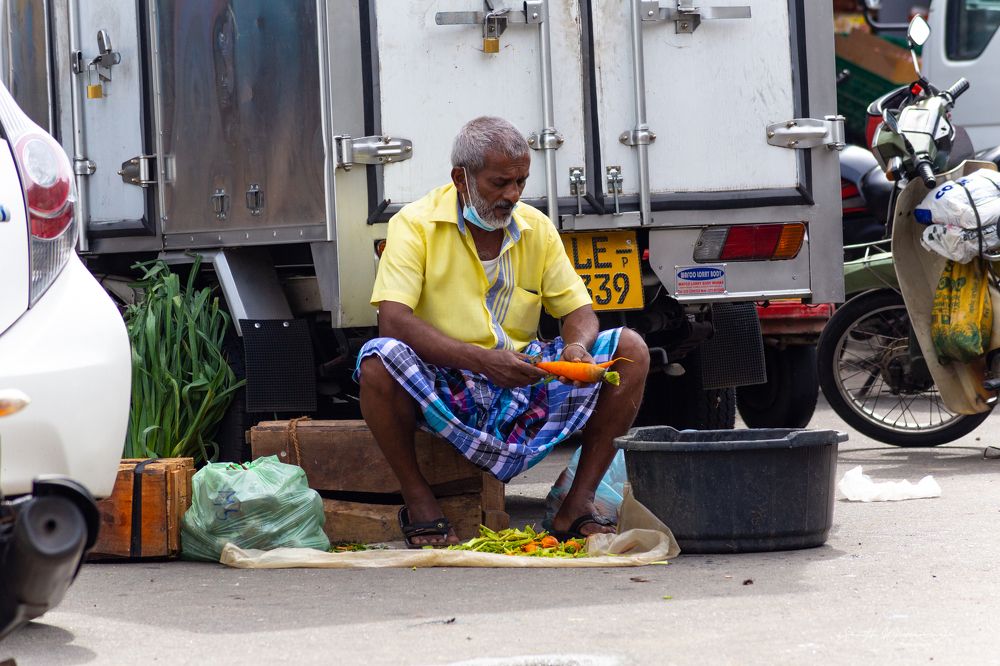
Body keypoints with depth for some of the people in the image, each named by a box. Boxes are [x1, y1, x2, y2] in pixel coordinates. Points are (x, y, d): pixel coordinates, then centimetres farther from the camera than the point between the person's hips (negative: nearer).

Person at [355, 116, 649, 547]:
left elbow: (579, 310, 10)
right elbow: (393, 320, -19)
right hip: (442, 386, -4)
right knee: (378, 360, -35)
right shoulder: (416, 224, -7)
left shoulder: (536, 228, 8)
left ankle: (578, 505, -10)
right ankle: (418, 501, -14)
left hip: (524, 379, 4)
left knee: (630, 350, -12)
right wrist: (482, 360, -31)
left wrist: (578, 346, -17)